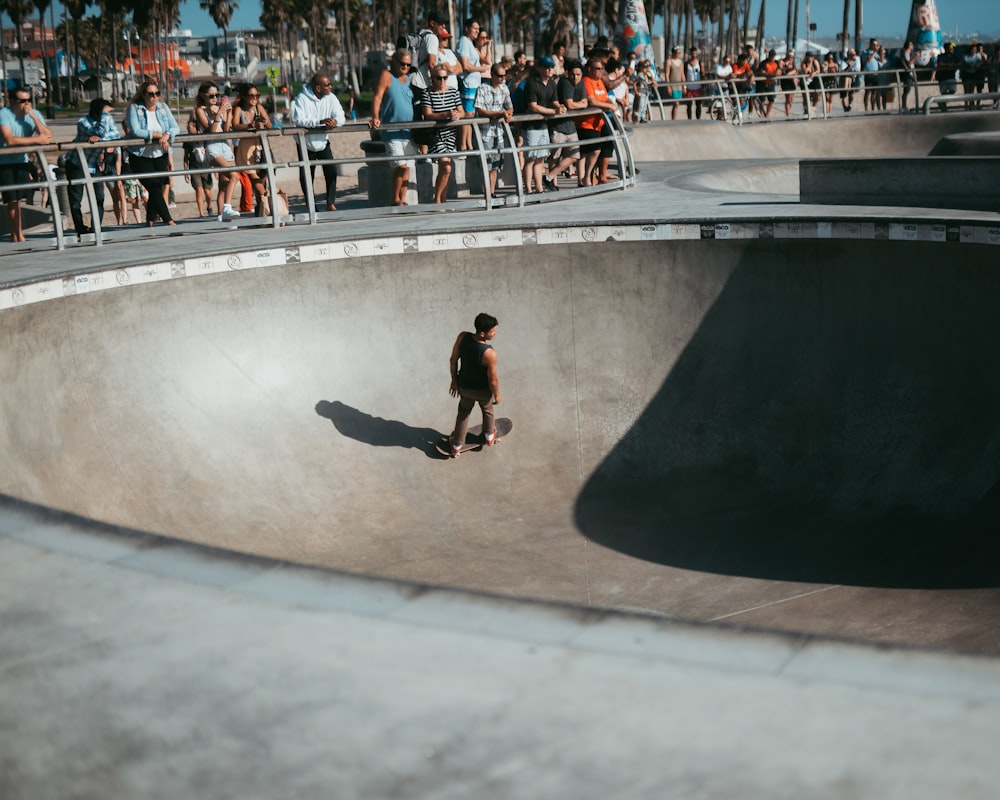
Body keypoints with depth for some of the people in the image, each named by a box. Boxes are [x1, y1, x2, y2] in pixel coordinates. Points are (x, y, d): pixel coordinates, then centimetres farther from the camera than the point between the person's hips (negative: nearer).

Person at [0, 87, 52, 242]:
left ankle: (15, 233, 18)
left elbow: (48, 137, -16)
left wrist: (33, 116, -23)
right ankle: (18, 236, 2)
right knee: (13, 200, -5)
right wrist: (36, 139, -26)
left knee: (17, 198, 9)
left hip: (21, 161, 5)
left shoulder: (34, 114, -3)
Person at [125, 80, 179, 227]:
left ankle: (150, 222, 18)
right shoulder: (134, 108, -6)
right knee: (155, 188, -11)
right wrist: (157, 135, -20)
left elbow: (175, 127, -1)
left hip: (160, 156, 4)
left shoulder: (163, 107, 6)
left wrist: (167, 135, -23)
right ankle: (169, 221, -11)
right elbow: (135, 131, -19)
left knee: (157, 189, 6)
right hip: (140, 156, -4)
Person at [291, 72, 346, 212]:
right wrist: (320, 122, -44)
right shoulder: (302, 98, -20)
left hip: (323, 142, 3)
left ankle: (331, 203, -9)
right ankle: (311, 208, 16)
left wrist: (335, 121, -37)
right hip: (306, 144, -3)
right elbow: (297, 120, -33)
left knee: (332, 171, -13)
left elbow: (341, 116, -11)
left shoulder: (330, 97, -6)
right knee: (306, 177, 3)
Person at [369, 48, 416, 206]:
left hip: (409, 131, 6)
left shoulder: (410, 80, 16)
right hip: (391, 131, -6)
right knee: (400, 166, -16)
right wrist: (375, 117, -24)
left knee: (406, 168, 6)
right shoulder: (387, 75, -3)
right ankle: (395, 201, -3)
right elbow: (377, 97, -11)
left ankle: (402, 200, 13)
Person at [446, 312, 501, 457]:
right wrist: (497, 395, -4)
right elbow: (493, 380, -25)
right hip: (483, 390, -3)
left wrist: (454, 380, 8)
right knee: (487, 410, 31)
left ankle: (456, 446, 45)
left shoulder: (462, 337, -25)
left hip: (464, 387, 3)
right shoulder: (490, 354, -38)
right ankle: (489, 437, 57)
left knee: (463, 412, 30)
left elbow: (453, 360, -9)